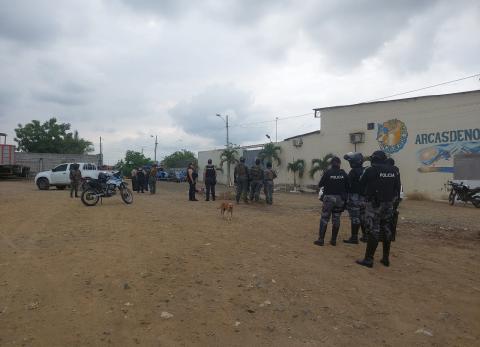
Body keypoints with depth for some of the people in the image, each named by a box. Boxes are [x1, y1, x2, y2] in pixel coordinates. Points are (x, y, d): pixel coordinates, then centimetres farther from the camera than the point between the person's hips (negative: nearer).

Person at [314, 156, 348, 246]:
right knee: (336, 219, 11)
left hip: (329, 198, -3)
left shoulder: (328, 172, -8)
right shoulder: (343, 174, 0)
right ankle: (333, 240, 16)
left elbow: (320, 185, -3)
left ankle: (320, 240, 4)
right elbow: (347, 186, 2)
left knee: (324, 219, 3)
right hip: (340, 198, 3)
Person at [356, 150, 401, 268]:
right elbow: (397, 187, 8)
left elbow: (362, 183, 1)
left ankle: (368, 259, 0)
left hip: (374, 204, -5)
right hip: (388, 204, 5)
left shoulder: (370, 170, -12)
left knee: (373, 231, -3)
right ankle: (386, 258, 22)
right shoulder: (393, 171, 4)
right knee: (386, 230, 13)